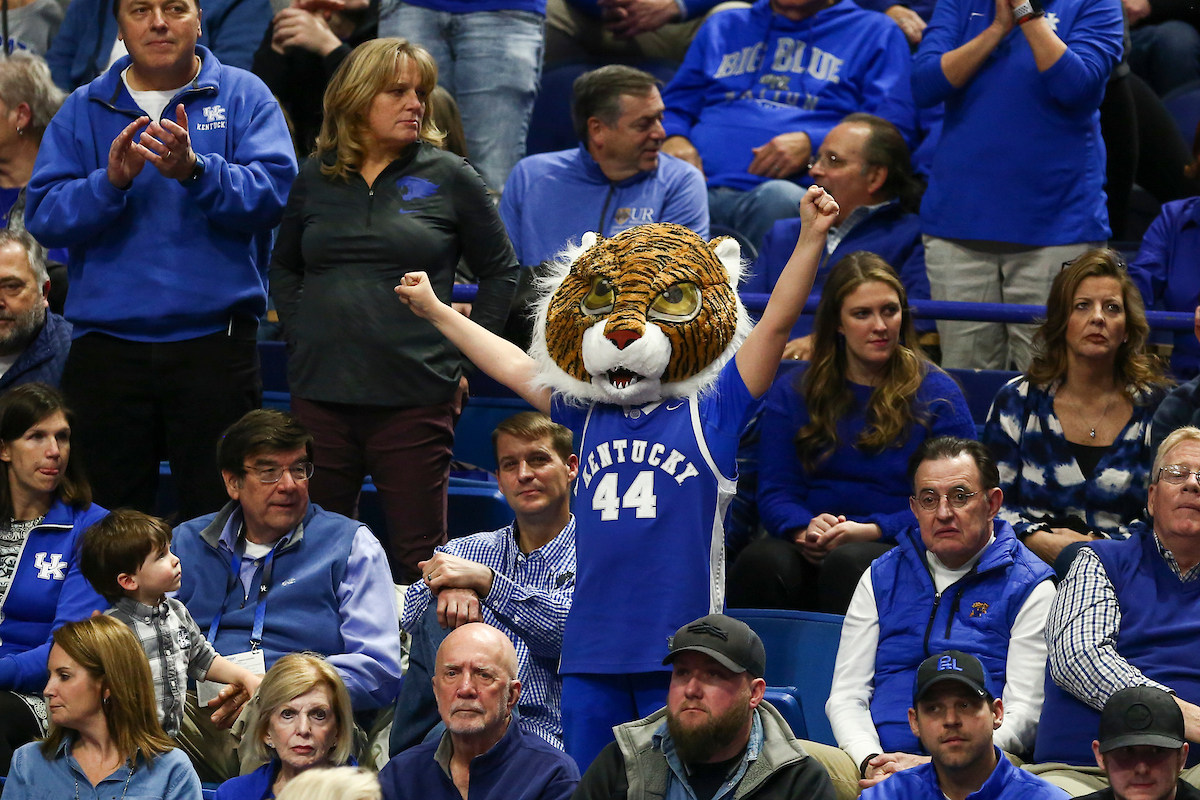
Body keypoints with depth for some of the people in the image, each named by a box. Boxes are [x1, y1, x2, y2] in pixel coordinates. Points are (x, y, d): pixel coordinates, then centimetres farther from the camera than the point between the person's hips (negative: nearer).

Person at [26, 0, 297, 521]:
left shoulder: (242, 97, 5)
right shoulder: (82, 112, 10)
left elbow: (271, 194, -10)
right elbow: (44, 218, 0)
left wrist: (195, 171, -25)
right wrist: (110, 182, -17)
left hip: (214, 343, -2)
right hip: (106, 348, 2)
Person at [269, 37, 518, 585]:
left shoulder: (448, 177, 2)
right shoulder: (316, 178, 10)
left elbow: (500, 272, 8)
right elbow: (284, 267, 24)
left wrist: (466, 351, 1)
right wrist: (299, 334, 11)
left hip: (414, 397, -3)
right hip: (320, 393, 3)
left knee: (418, 553, -1)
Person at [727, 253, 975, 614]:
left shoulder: (937, 394, 8)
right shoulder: (792, 393, 17)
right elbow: (775, 493, 10)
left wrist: (872, 530, -14)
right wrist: (803, 529, -14)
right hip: (812, 553, 2)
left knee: (848, 562, -38)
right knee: (762, 561, -33)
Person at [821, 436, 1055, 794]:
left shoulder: (1030, 587, 8)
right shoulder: (880, 579, 20)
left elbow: (1024, 712, -2)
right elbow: (846, 697, 14)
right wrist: (871, 762, -8)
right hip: (881, 759, 3)